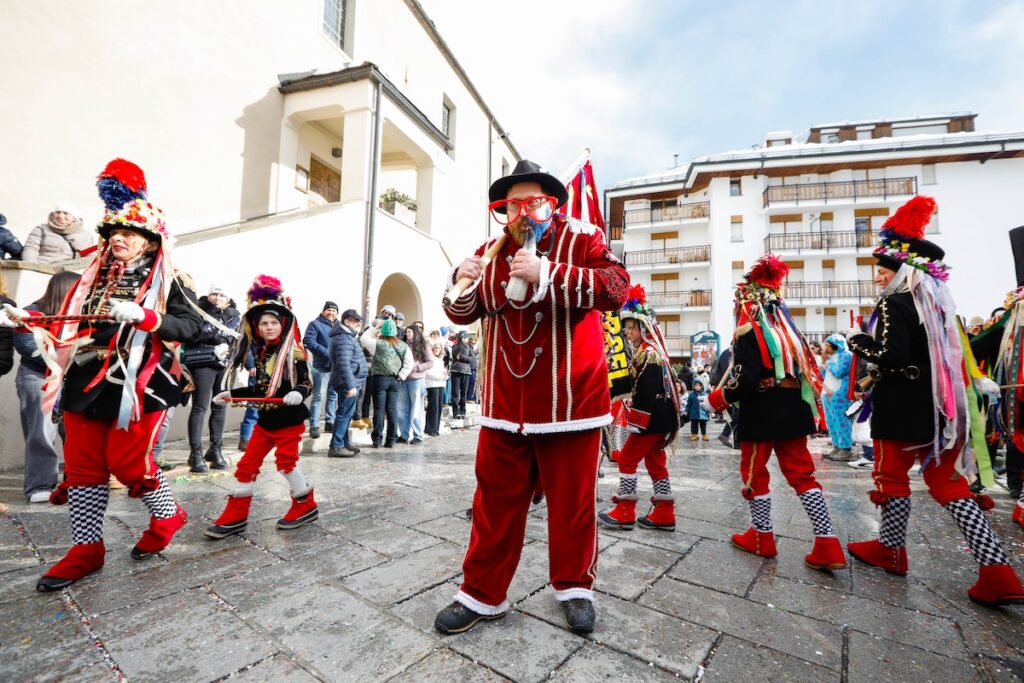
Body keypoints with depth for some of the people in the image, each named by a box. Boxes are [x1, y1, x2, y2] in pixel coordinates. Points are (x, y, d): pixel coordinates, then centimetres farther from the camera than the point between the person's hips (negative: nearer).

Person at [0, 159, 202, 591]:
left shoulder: (164, 282, -4)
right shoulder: (96, 277, 14)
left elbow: (192, 326, -16)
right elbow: (70, 325, 20)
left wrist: (142, 316, -27)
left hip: (138, 386, -6)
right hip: (87, 383, 7)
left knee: (126, 461, -3)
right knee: (83, 466, 9)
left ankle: (167, 516, 23)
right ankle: (86, 549, 21)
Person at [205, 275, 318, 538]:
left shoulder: (294, 353, -13)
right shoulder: (259, 354, 8)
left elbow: (307, 383, -14)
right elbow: (260, 389, 16)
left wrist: (298, 393, -34)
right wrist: (231, 394, 14)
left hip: (289, 418, -7)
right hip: (265, 418, 7)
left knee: (285, 461, -3)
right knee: (247, 463, 8)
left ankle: (306, 506, 18)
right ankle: (235, 516, 22)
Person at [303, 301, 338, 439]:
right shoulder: (315, 324, -1)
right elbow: (308, 341, -15)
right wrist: (326, 352, -24)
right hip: (322, 367, -6)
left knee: (334, 395, 13)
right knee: (318, 396, -5)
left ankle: (330, 422, 23)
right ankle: (314, 426, -1)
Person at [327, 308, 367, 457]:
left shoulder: (346, 335, 16)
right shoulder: (343, 338, -18)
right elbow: (344, 364, -26)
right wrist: (350, 385, -27)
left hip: (351, 382, 11)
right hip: (348, 383, -11)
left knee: (346, 414, 16)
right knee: (345, 414, -5)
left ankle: (344, 443, 25)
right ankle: (336, 446, 1)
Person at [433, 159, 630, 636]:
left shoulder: (582, 239, -2)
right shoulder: (491, 252, 9)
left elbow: (617, 286, -19)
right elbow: (463, 315, 12)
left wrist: (545, 274, -29)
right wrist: (462, 285, -11)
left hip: (570, 398, -2)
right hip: (504, 403, 3)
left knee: (572, 500, 12)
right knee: (495, 500, 11)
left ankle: (574, 587, 36)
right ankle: (482, 594, 30)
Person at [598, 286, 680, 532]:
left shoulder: (647, 352, -17)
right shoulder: (652, 350, 16)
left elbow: (646, 391, -24)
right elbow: (637, 384, 19)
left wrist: (636, 422, -22)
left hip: (651, 418, -10)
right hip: (660, 417, 10)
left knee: (627, 458, -1)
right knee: (656, 462, 14)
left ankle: (624, 513, 7)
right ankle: (665, 514, 21)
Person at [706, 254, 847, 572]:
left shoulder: (748, 333, -13)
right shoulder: (788, 328, 11)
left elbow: (745, 381, -21)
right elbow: (807, 369, 14)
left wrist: (714, 399, -9)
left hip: (761, 415, -7)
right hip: (793, 411, 7)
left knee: (754, 474, 9)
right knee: (802, 474, 11)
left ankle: (762, 537, 21)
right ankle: (827, 545, 9)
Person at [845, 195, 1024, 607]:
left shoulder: (893, 304, -14)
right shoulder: (939, 302, 12)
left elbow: (890, 355, -23)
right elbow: (952, 357, 18)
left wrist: (857, 339, -9)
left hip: (901, 407, -8)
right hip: (938, 406, 8)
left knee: (892, 476, 8)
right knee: (949, 484, 12)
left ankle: (891, 550, 23)